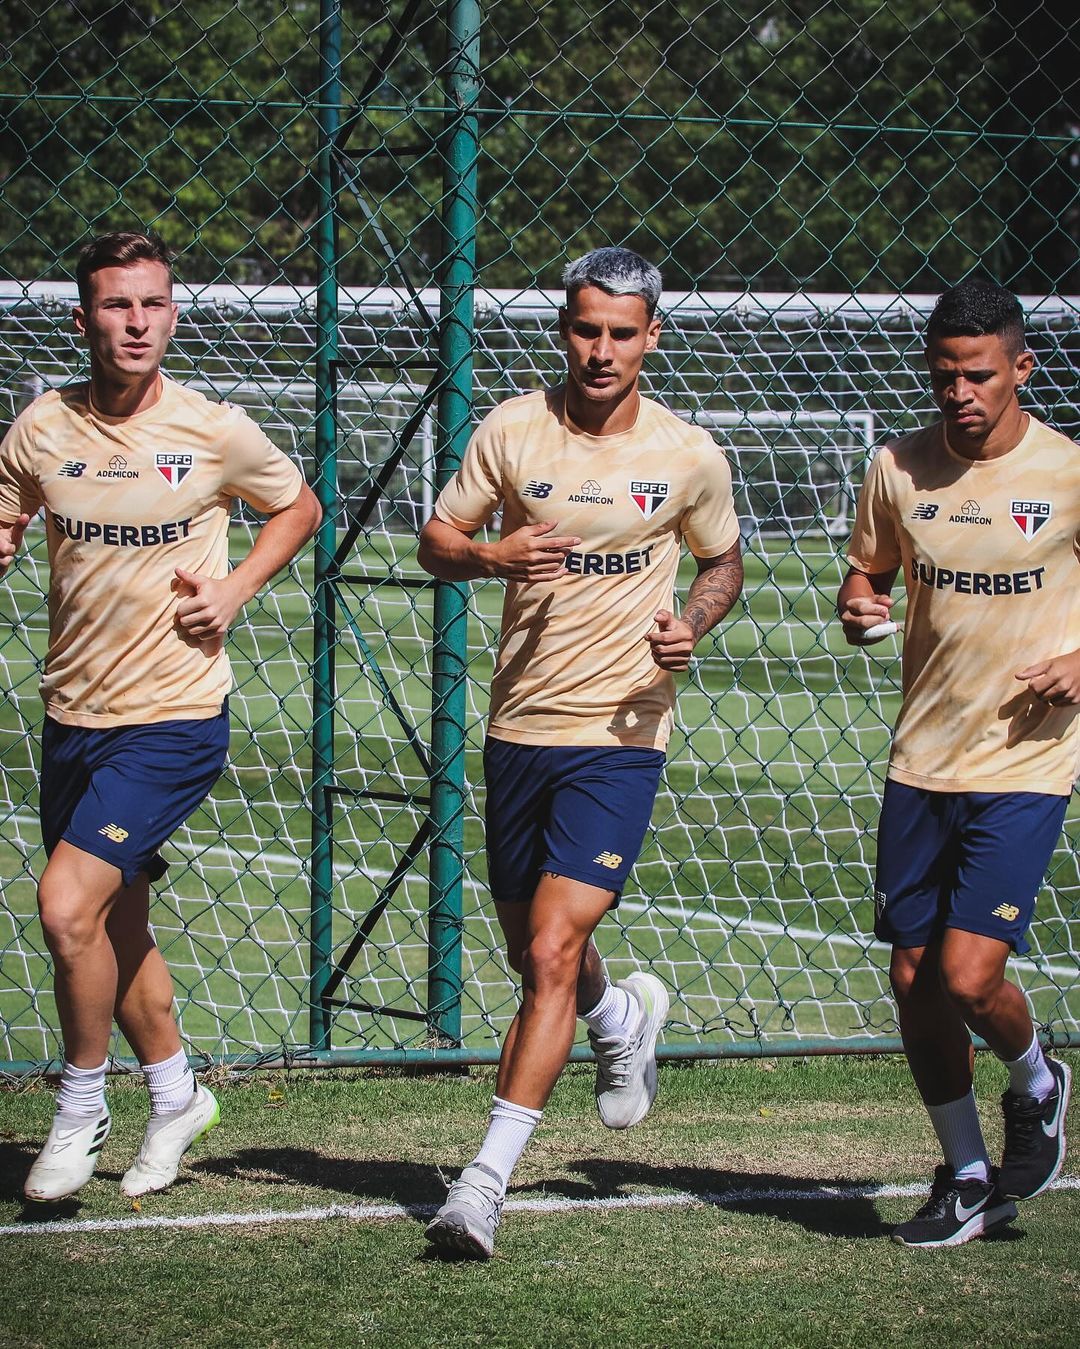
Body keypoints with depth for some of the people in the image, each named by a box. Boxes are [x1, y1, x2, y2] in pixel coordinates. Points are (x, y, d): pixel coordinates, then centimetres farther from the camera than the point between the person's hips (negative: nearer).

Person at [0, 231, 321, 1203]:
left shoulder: (215, 433, -7)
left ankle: (81, 1108, 3)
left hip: (174, 719, -4)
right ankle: (175, 1095, 36)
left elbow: (299, 507, 10)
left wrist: (236, 589, -5)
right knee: (118, 924, 14)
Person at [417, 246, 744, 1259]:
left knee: (552, 953, -16)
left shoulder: (689, 457, -2)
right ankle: (623, 1016, 52)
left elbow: (723, 562, 14)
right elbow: (435, 541, 6)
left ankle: (487, 1178, -15)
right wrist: (490, 555, -16)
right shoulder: (511, 431, -2)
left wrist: (692, 624, -7)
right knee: (532, 951, 17)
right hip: (519, 726, 3)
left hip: (620, 734, -3)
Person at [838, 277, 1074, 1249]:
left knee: (968, 976, -14)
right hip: (921, 760, 4)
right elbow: (868, 573, 17)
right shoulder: (900, 469, 3)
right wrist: (858, 609, -6)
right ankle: (968, 1178, 23)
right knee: (915, 979, 5)